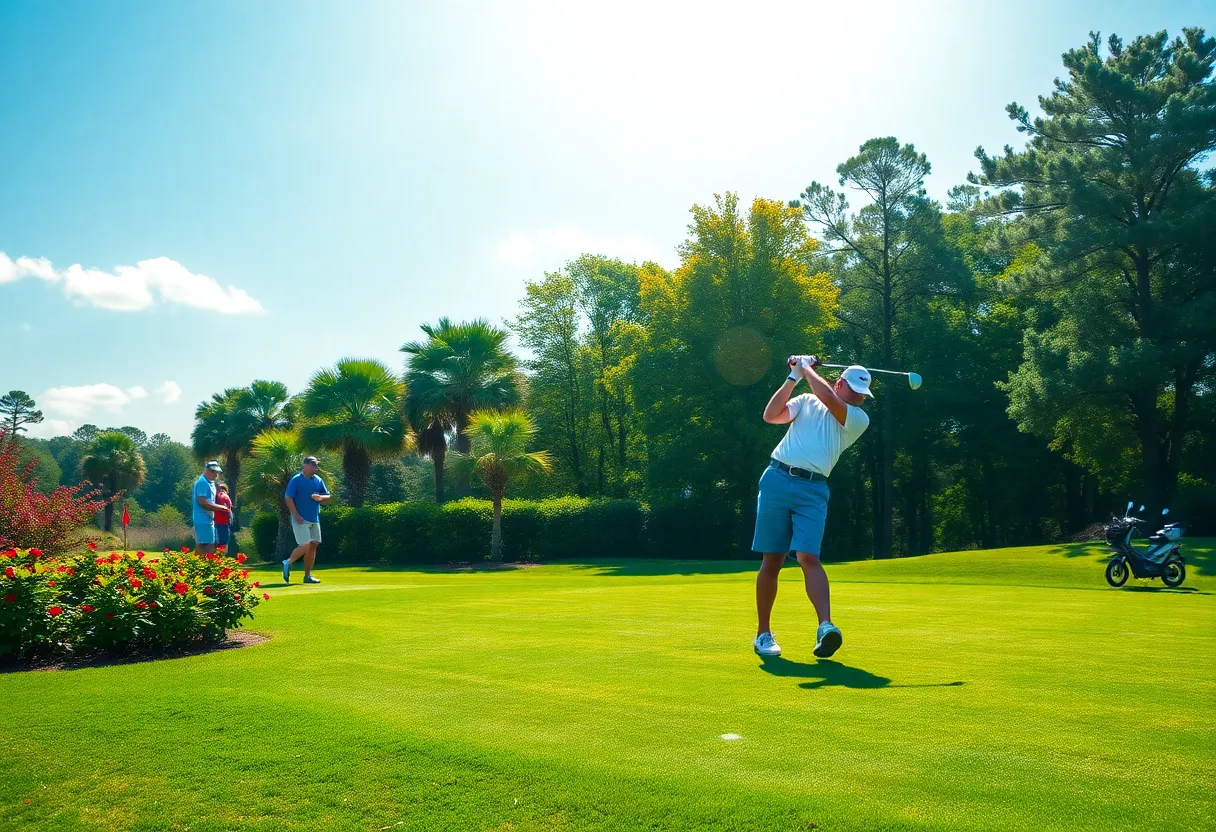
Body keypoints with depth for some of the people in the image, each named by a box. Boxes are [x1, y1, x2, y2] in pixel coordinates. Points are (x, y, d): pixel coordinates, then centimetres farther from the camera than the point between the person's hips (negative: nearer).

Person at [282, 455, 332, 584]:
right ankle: (288, 563, 9)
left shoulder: (318, 480, 11)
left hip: (315, 519, 6)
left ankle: (308, 576, 12)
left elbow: (328, 497, 13)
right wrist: (296, 515, -19)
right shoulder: (296, 480, -6)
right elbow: (288, 498, -11)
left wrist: (320, 498, -10)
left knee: (313, 546, 5)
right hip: (300, 519, -6)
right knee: (305, 545, -14)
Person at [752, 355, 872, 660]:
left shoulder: (859, 419, 8)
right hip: (778, 479, 1)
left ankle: (826, 627, -28)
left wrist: (808, 369, 5)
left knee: (808, 557, -19)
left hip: (813, 490, -1)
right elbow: (771, 415, 3)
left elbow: (829, 400, -8)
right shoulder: (806, 401, 16)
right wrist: (794, 377, 2)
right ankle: (763, 633, 10)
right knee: (771, 560, 2)